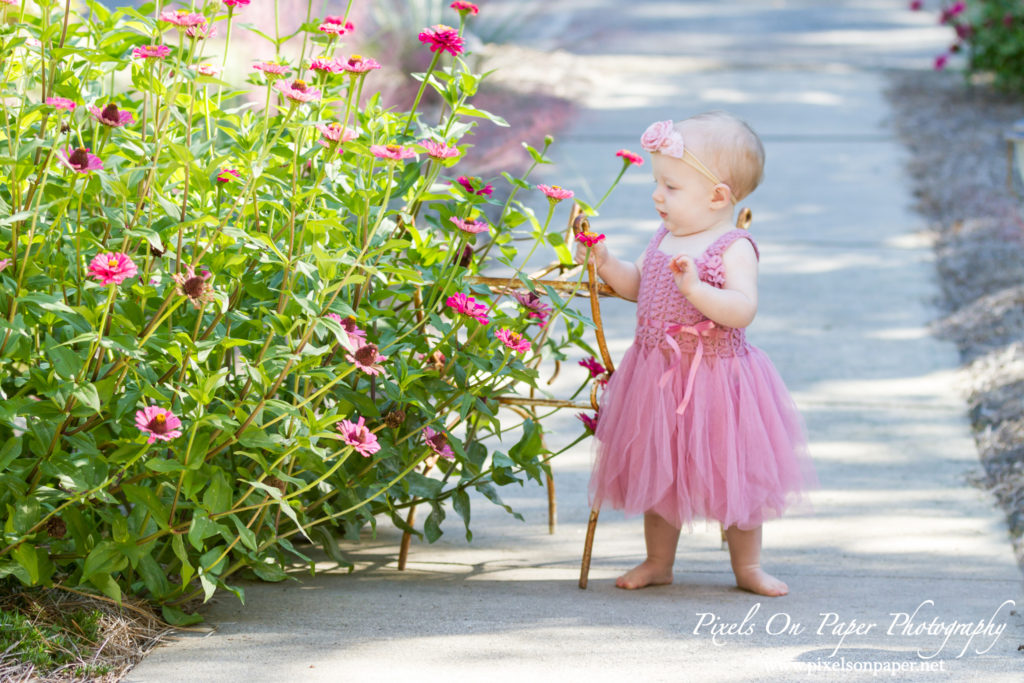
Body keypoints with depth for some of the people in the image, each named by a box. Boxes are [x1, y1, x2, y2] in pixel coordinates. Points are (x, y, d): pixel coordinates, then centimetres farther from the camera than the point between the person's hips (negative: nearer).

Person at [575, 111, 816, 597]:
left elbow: (742, 310, -29)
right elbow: (637, 287, 19)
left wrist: (694, 286, -39)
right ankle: (658, 562, 31)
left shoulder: (733, 248, -16)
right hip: (657, 377, 7)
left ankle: (747, 566, 23)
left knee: (732, 474, 7)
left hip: (714, 379, -6)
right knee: (656, 471, 16)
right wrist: (605, 263, 4)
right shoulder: (665, 238, 5)